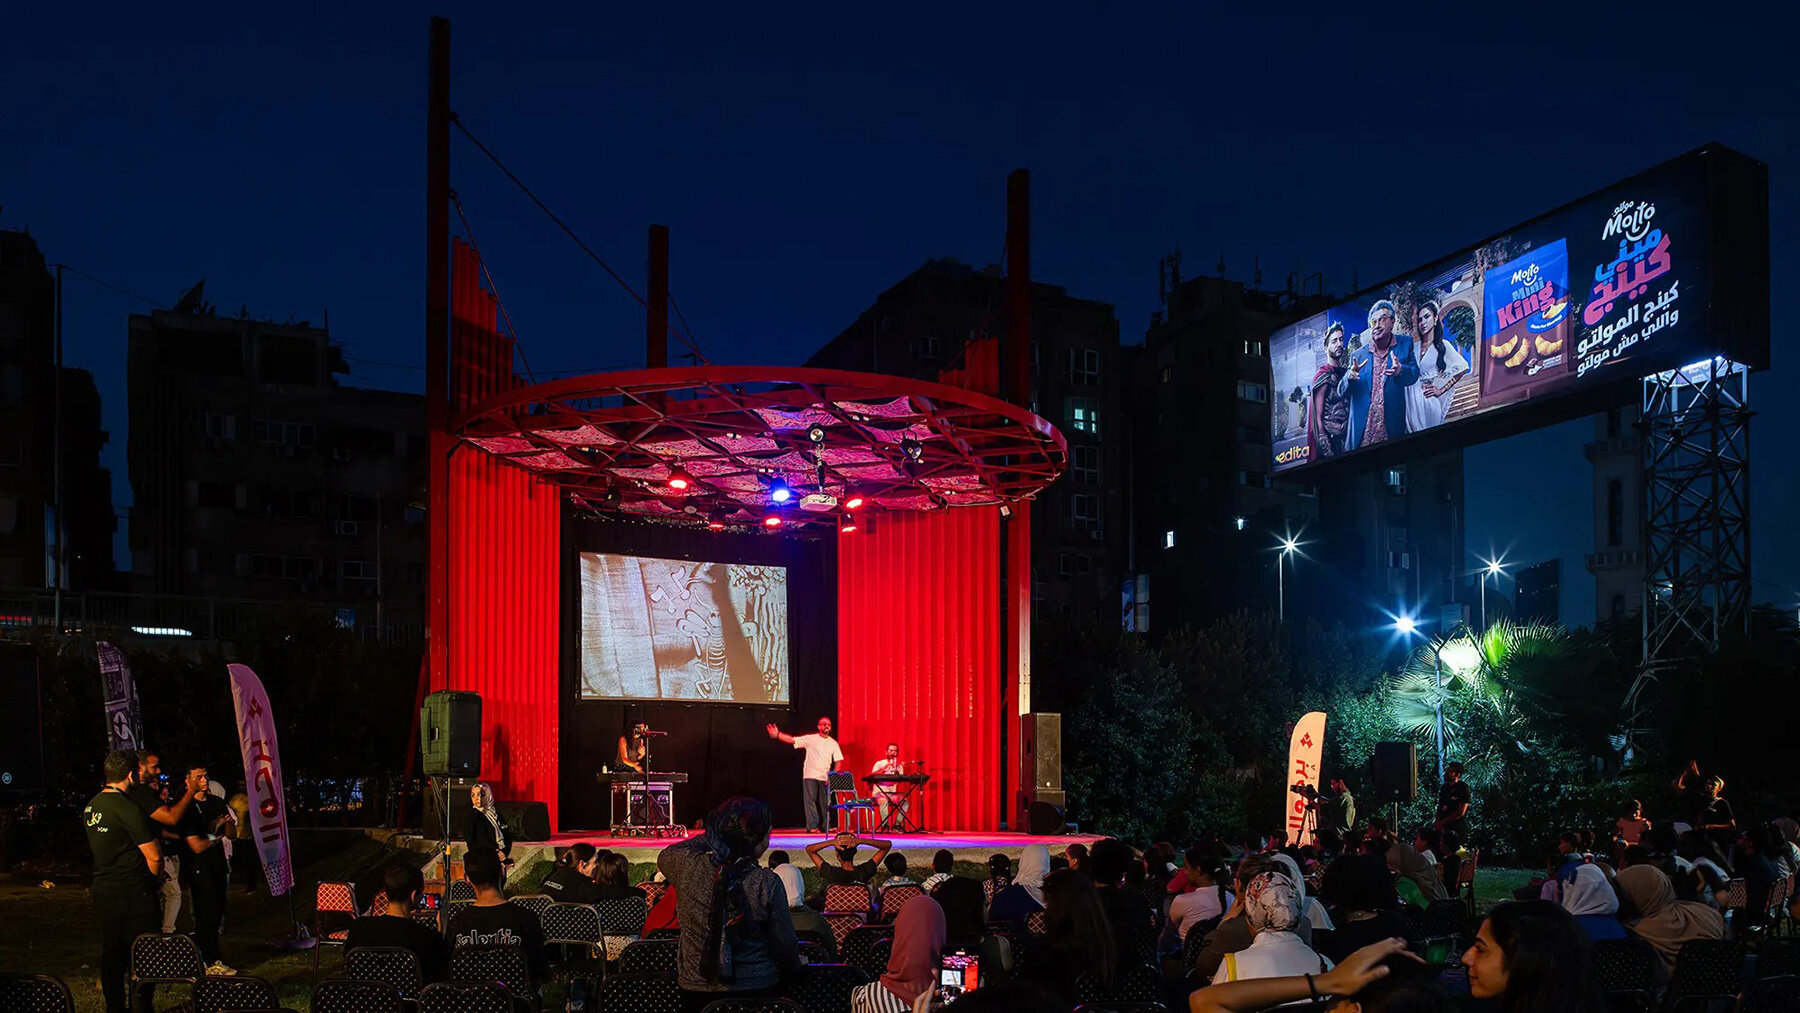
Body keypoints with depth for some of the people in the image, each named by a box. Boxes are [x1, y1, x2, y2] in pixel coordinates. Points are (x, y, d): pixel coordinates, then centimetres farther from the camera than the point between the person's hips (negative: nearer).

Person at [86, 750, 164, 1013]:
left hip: (103, 890, 8)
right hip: (132, 893, -8)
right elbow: (154, 856, -17)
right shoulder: (127, 808, -19)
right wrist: (155, 880, 2)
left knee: (112, 955, 14)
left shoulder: (91, 806, 8)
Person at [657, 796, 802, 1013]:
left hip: (696, 994, 3)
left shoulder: (688, 866, -10)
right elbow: (785, 946, -9)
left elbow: (663, 857, 16)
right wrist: (795, 965, 13)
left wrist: (711, 835, 15)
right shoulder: (767, 883, -17)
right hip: (757, 991, -3)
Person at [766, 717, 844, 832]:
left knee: (825, 802, 3)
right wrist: (777, 735, -17)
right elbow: (792, 740, -4)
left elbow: (838, 761, 9)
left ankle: (825, 826, 9)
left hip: (825, 778, 2)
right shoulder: (810, 739, 2)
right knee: (810, 801, -6)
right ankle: (812, 825, -5)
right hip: (810, 775, -2)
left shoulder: (833, 743, 10)